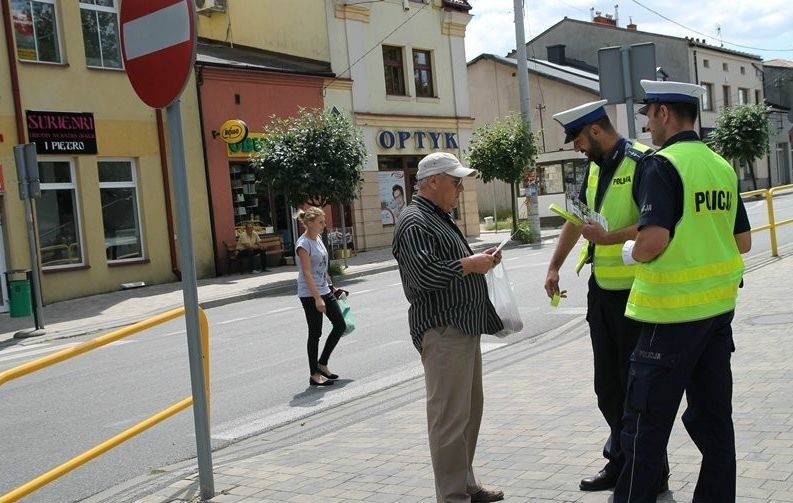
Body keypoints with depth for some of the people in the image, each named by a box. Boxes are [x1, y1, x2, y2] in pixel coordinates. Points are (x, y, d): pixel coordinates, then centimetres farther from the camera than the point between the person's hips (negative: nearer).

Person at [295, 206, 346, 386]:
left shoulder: (317, 239, 9)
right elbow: (307, 273, -21)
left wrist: (331, 286, 20)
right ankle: (314, 375, 11)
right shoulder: (303, 244, -17)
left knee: (340, 325, 8)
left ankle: (322, 364, 19)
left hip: (324, 291, 9)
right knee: (315, 334, -1)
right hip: (310, 295, -9)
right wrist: (317, 298, -24)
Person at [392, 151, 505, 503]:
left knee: (470, 410, 16)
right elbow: (424, 275, -25)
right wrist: (469, 264, -16)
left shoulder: (439, 219, 19)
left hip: (463, 327, 11)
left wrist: (480, 260, 12)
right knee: (450, 417, -6)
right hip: (442, 331, -11)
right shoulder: (415, 223, -14)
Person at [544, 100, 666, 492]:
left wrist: (607, 237, -25)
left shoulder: (640, 163, -15)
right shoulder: (595, 167, 12)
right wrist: (554, 267, 22)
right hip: (601, 288, 8)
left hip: (634, 292, -8)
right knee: (607, 386, 16)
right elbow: (576, 218, 22)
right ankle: (620, 460, 31)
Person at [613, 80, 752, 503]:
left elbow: (654, 239, -25)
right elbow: (743, 242, 14)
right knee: (713, 414, 15)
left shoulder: (662, 165, -14)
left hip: (674, 310, -8)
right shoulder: (722, 166, 9)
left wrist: (632, 253, -5)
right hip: (719, 305, 8)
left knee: (646, 420, 1)